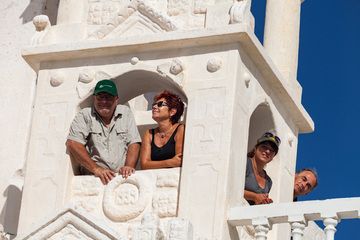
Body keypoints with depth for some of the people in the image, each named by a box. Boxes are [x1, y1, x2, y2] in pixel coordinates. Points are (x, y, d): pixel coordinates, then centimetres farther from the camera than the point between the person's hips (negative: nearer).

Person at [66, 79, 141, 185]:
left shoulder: (125, 113, 14)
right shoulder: (84, 115, 6)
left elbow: (134, 144, 10)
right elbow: (73, 144, -5)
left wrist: (129, 166, -10)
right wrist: (96, 169, -15)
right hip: (92, 179, -2)